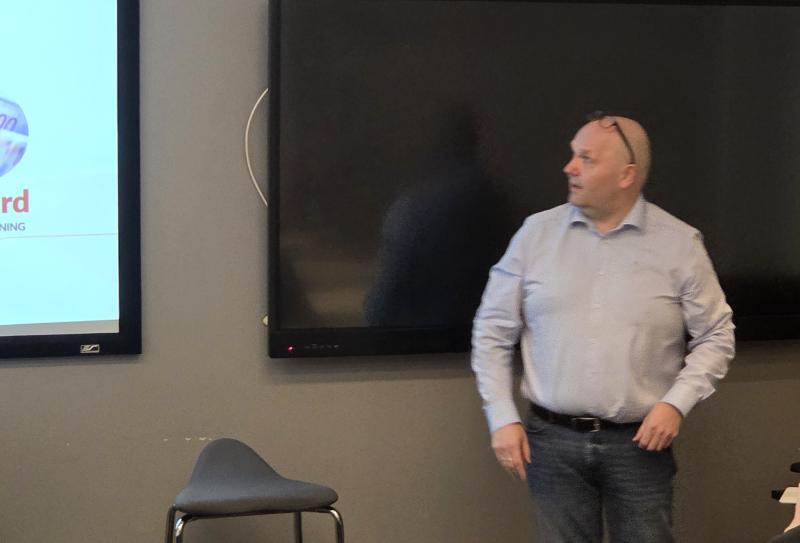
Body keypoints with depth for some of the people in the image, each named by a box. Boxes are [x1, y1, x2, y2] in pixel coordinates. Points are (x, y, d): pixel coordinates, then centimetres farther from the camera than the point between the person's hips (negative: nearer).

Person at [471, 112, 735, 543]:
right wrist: (502, 418, 0)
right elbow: (492, 332, 7)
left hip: (640, 443, -1)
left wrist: (677, 402, -9)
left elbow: (715, 337, 5)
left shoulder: (679, 244, 0)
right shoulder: (536, 233, 3)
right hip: (552, 442, 1)